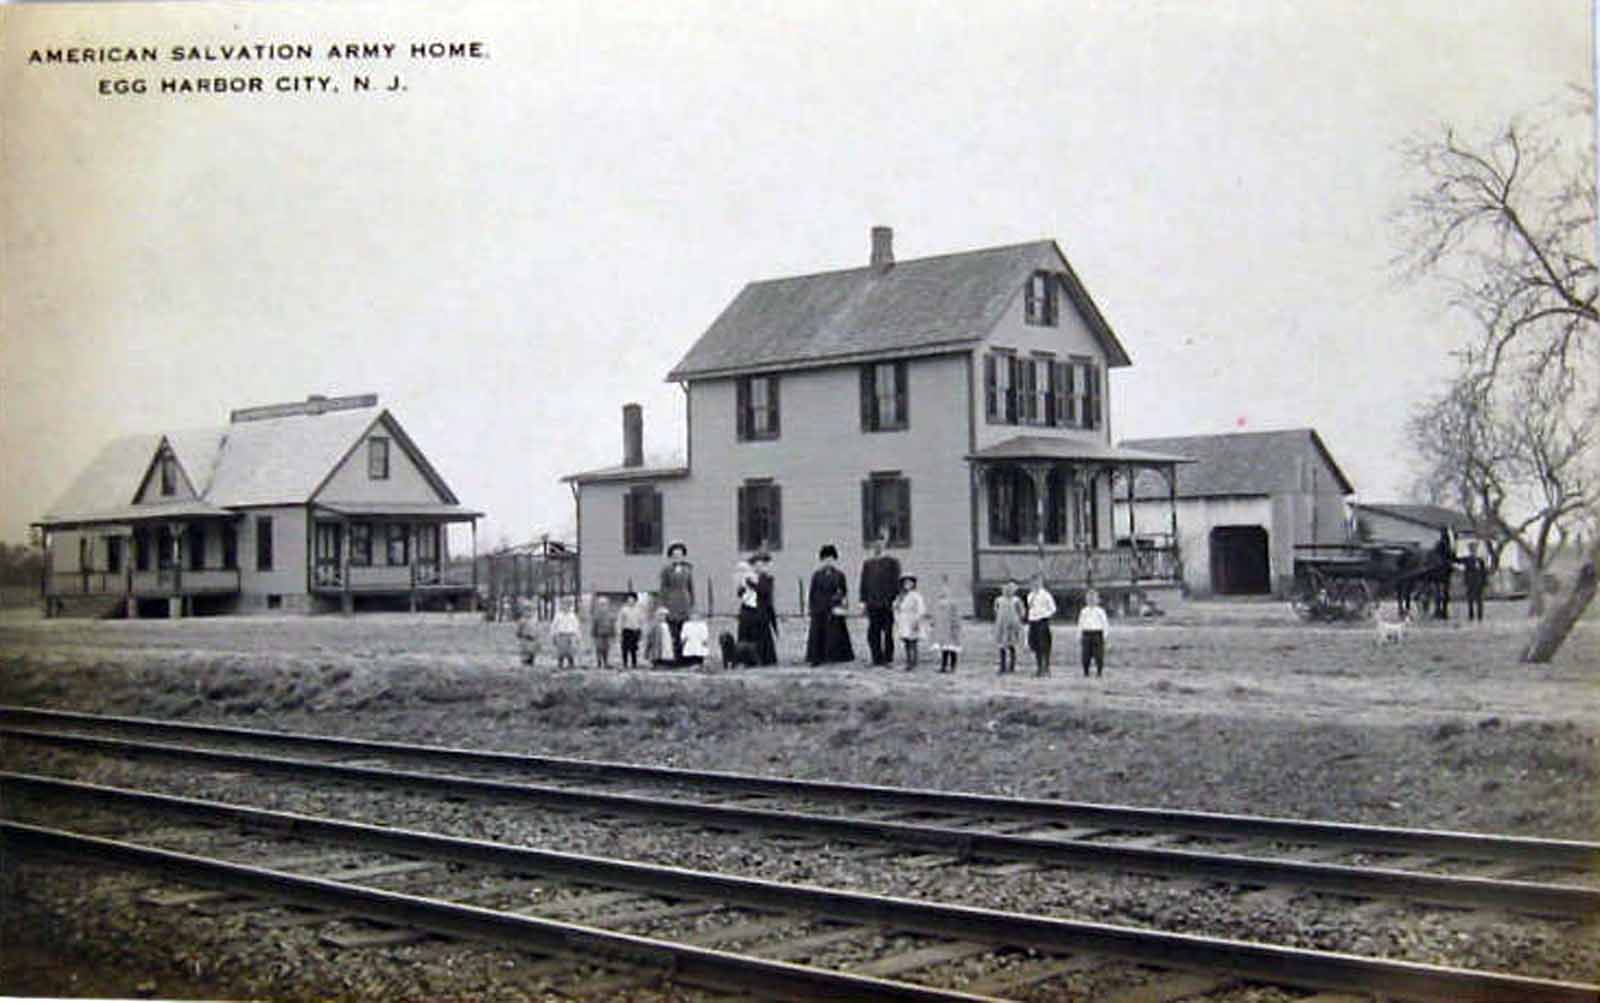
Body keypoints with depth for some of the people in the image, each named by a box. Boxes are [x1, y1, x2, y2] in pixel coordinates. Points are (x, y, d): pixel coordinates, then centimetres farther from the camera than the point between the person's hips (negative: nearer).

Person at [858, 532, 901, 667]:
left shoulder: (891, 562, 0)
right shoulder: (867, 563, 11)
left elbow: (896, 582, -3)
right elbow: (863, 583, 12)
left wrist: (895, 599, -10)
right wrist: (863, 601, 5)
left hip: (887, 603, -3)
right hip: (872, 604, 3)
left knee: (888, 632, 2)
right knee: (873, 633, 0)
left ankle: (888, 658, 11)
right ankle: (877, 659, 7)